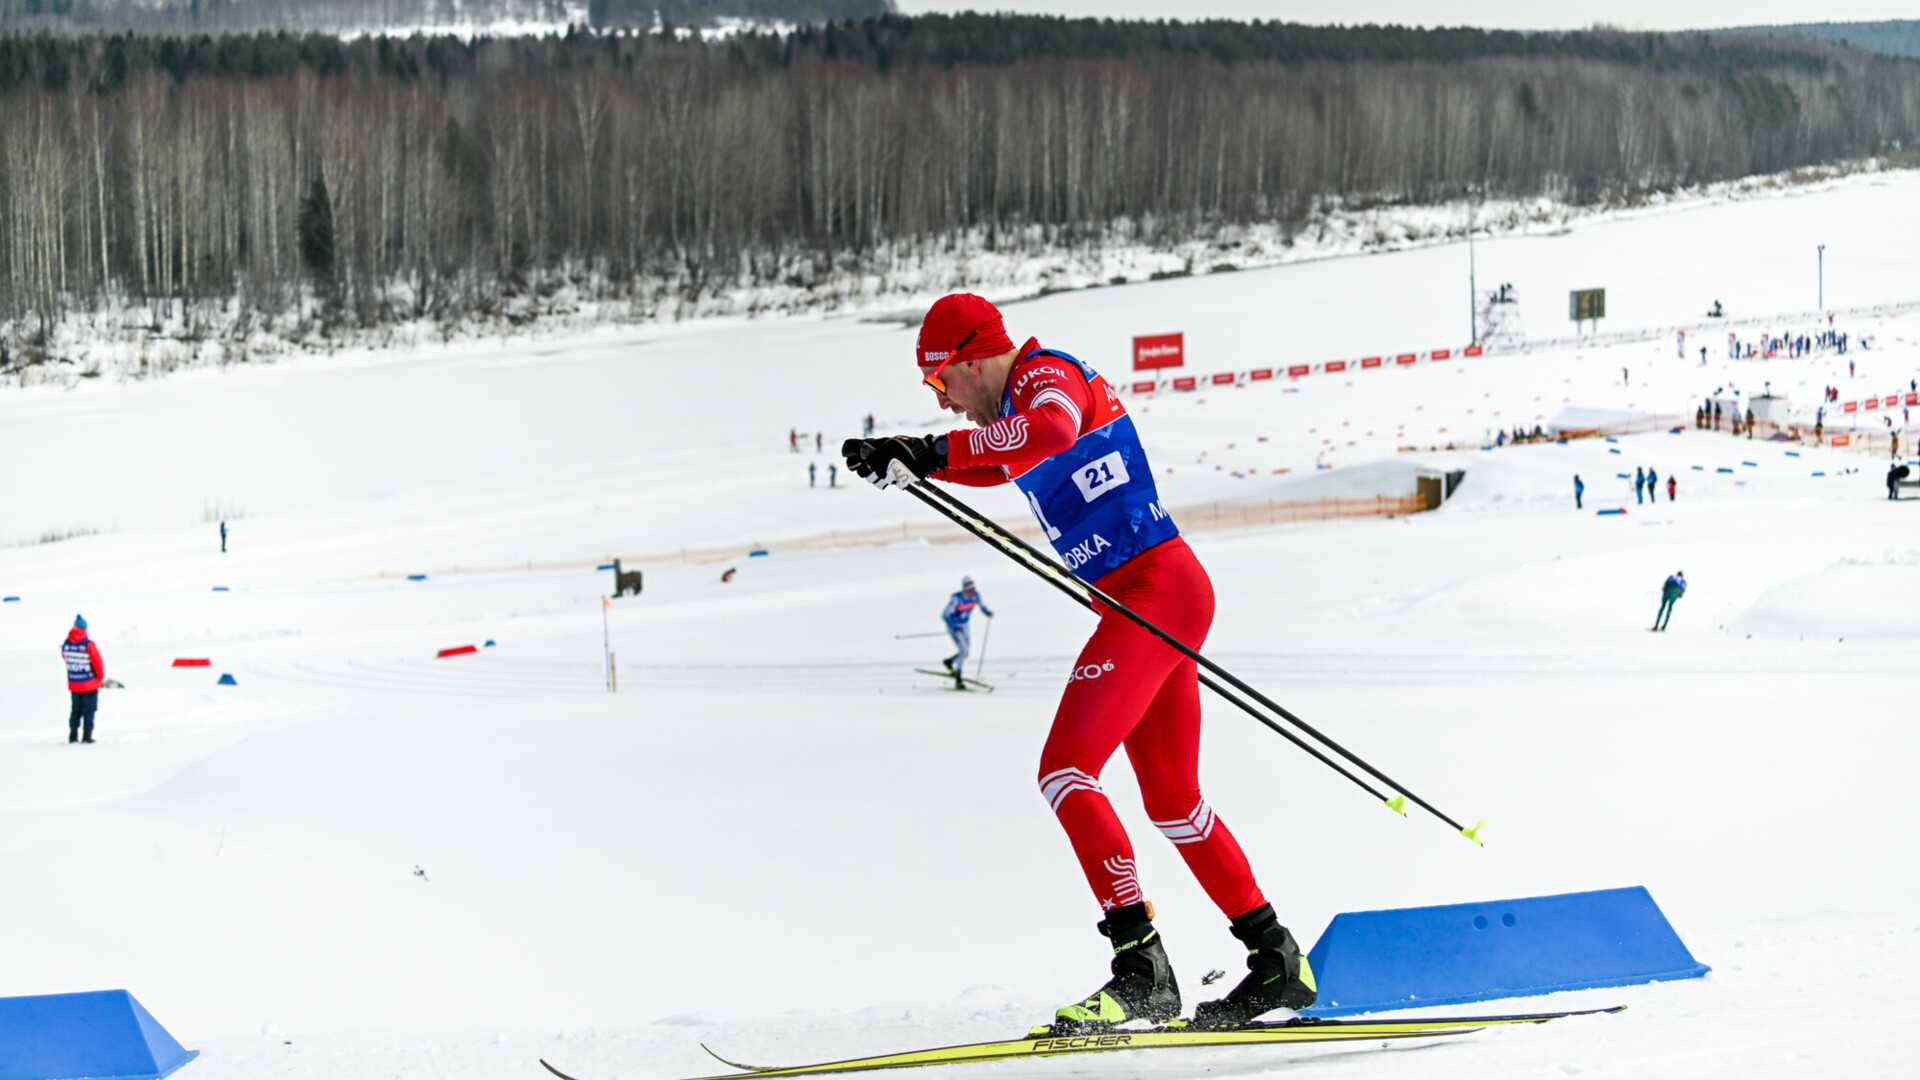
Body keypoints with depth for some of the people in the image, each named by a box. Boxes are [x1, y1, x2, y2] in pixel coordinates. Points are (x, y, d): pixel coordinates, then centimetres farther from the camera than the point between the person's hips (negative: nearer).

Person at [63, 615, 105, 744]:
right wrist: (100, 677, 5)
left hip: (73, 684, 4)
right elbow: (98, 662, -15)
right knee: (89, 710, 5)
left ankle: (73, 735, 16)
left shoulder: (66, 645, -7)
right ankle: (87, 736, 2)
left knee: (75, 710, 17)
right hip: (90, 684, -4)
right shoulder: (88, 645, -20)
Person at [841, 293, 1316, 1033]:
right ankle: (1275, 959, 21)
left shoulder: (1045, 374, -9)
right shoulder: (1023, 398, 21)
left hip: (1154, 590, -11)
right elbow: (996, 464, 42)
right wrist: (902, 461, 31)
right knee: (1172, 802, 16)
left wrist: (940, 451, -38)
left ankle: (1140, 964, -22)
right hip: (1163, 596, 11)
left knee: (1066, 771, -17)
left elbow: (1051, 431, -35)